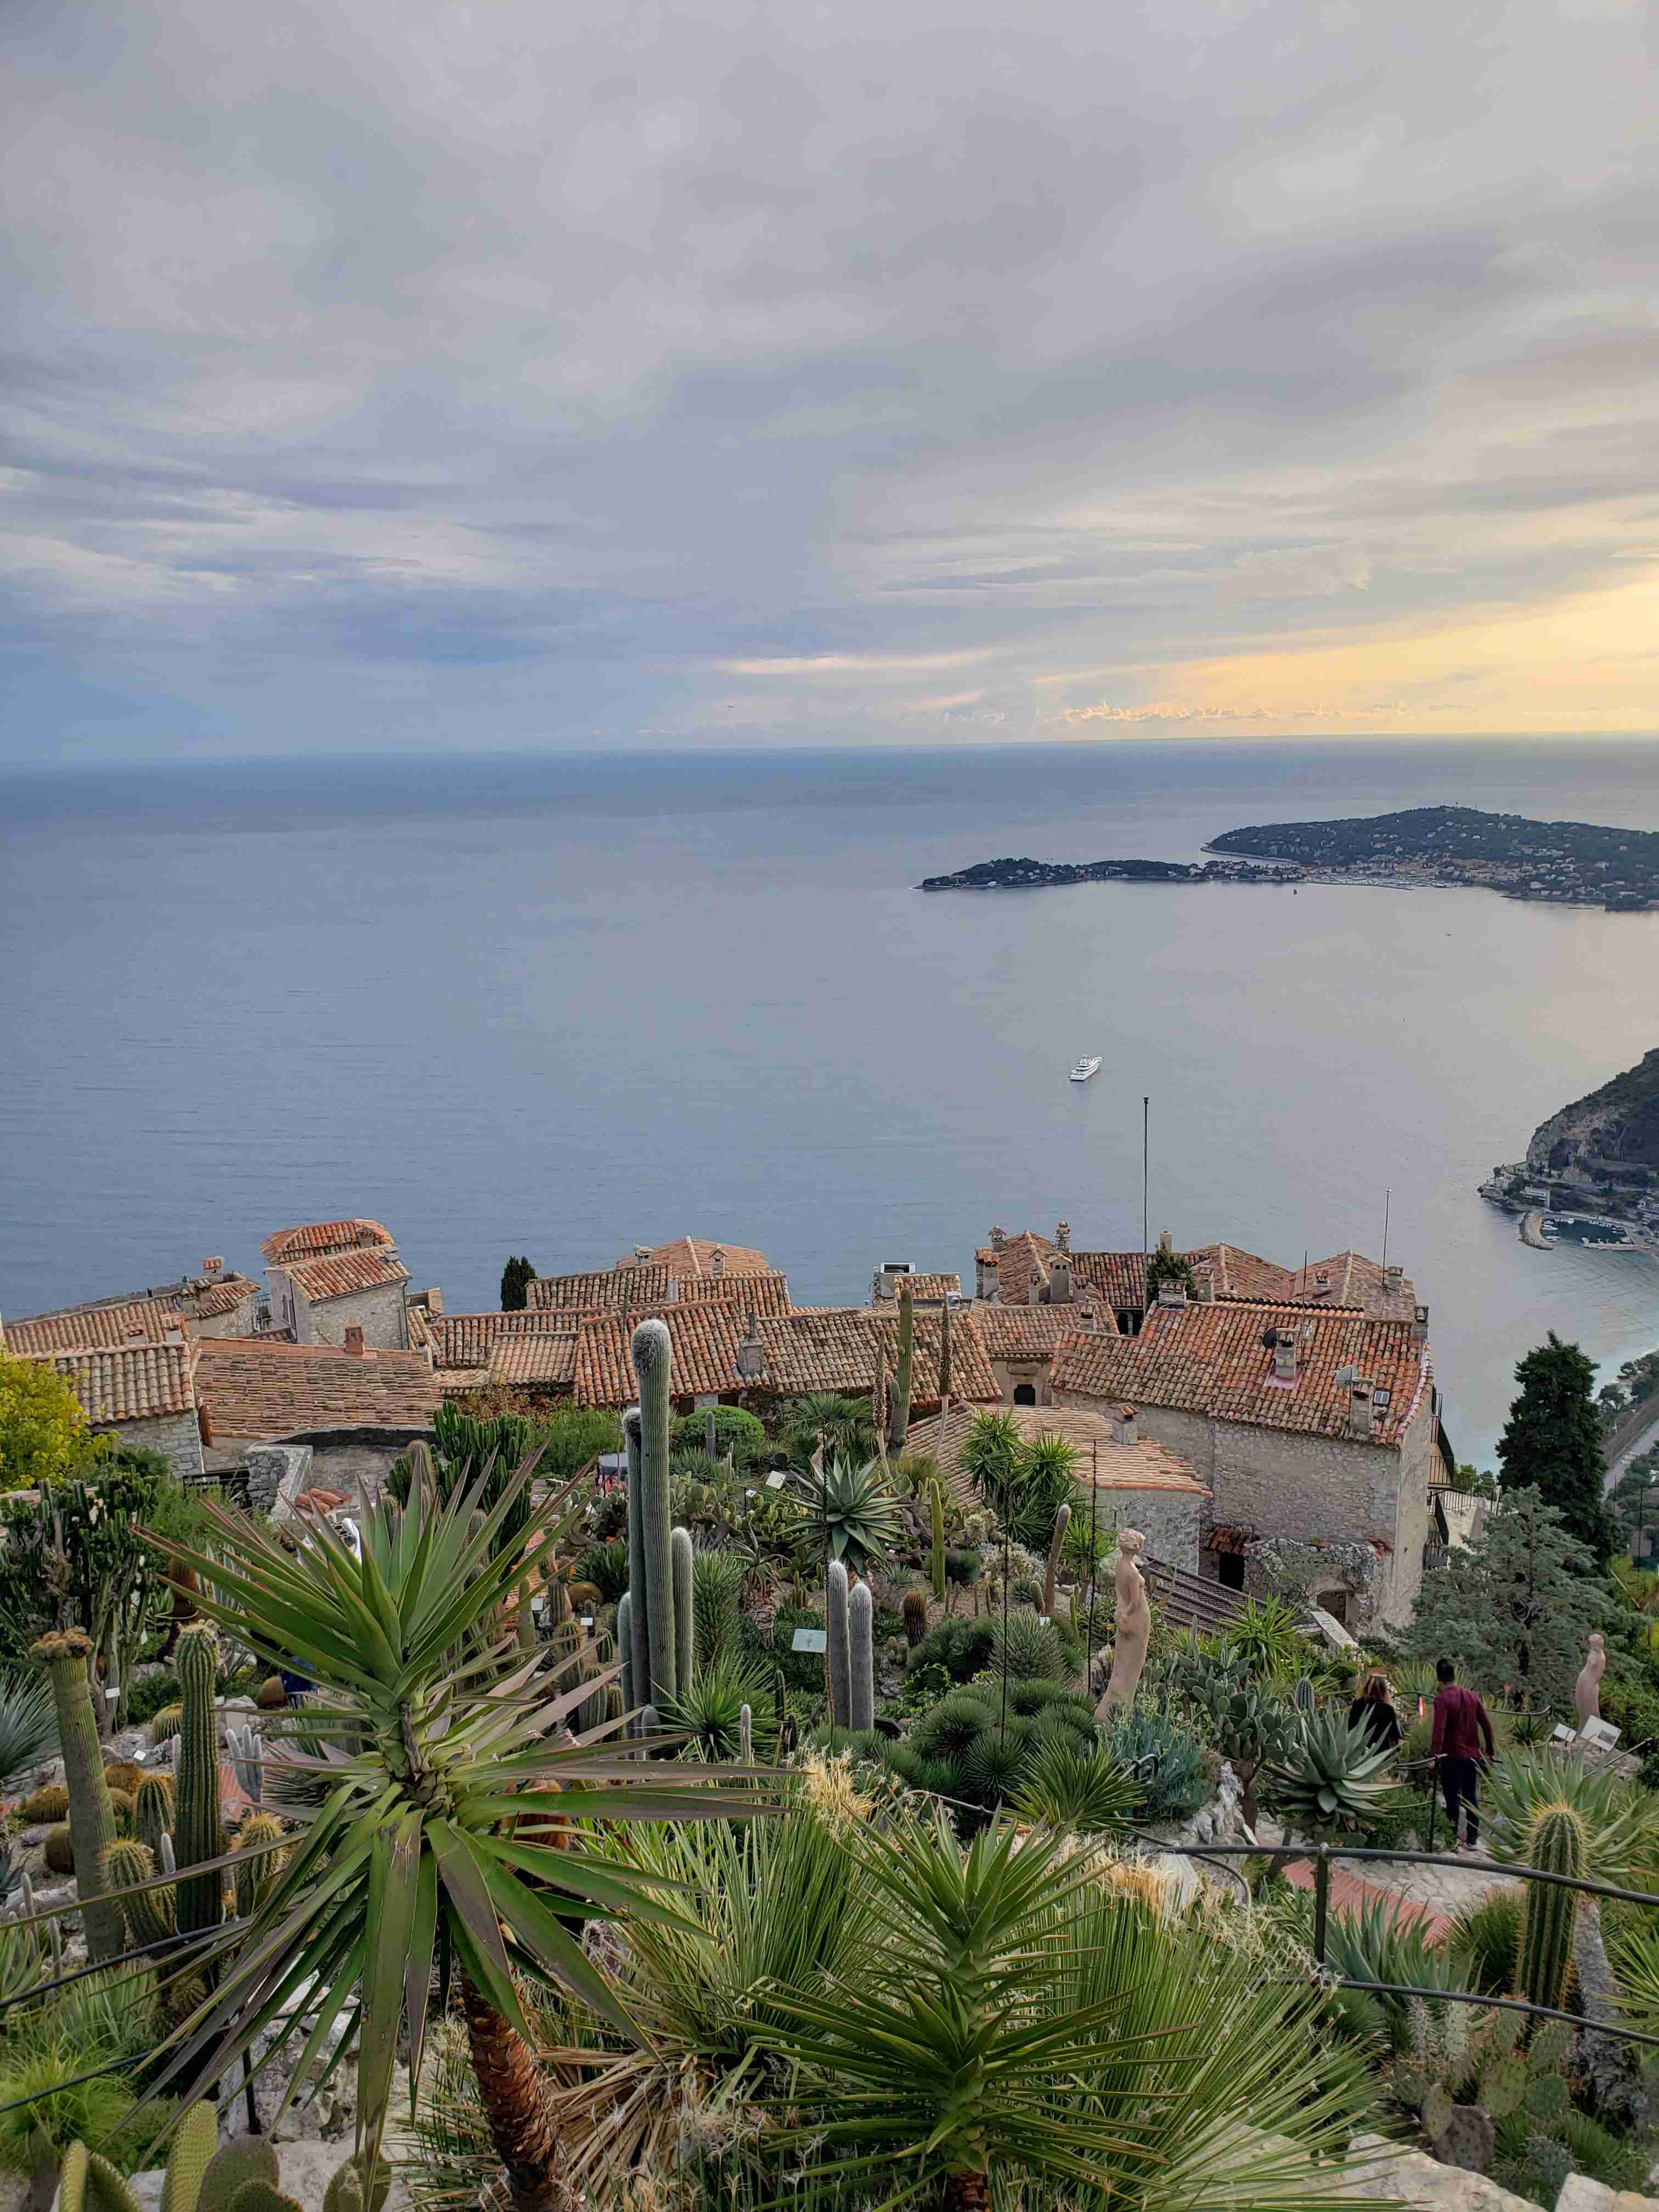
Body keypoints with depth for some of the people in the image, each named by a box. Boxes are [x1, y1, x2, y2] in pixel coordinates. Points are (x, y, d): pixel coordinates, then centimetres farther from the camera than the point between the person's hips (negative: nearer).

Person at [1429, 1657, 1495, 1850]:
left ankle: (1452, 1840, 5)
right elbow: (1486, 1725, 12)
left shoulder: (1442, 1699, -14)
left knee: (1452, 1800, 2)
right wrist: (1490, 1751, 23)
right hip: (1473, 1756, 6)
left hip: (1453, 1757, -6)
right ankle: (1472, 1839, 18)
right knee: (1471, 1798, 13)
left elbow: (1439, 1730, -25)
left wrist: (1434, 1755, -30)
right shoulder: (1471, 1696, 6)